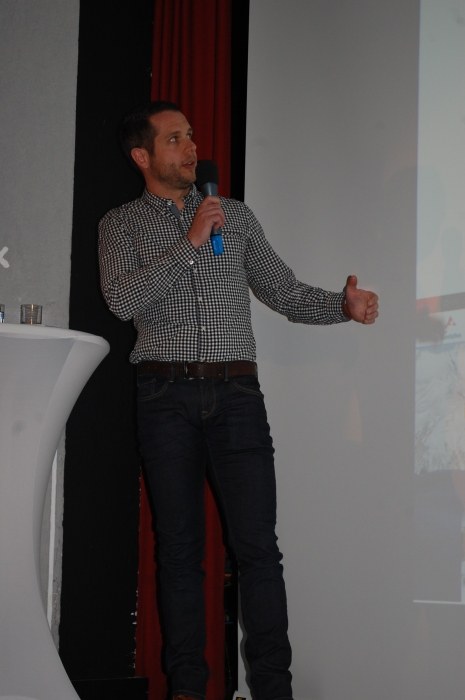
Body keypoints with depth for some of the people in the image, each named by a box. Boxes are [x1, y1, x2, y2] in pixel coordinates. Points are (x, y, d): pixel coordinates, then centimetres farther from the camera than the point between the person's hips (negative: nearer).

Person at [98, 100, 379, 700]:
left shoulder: (235, 215, 18)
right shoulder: (122, 224, 10)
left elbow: (284, 291, 15)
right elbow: (123, 300, -7)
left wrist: (342, 305, -3)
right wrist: (190, 243, -10)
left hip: (236, 392, 1)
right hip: (167, 395, -1)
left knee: (257, 544, -7)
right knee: (178, 546, 1)